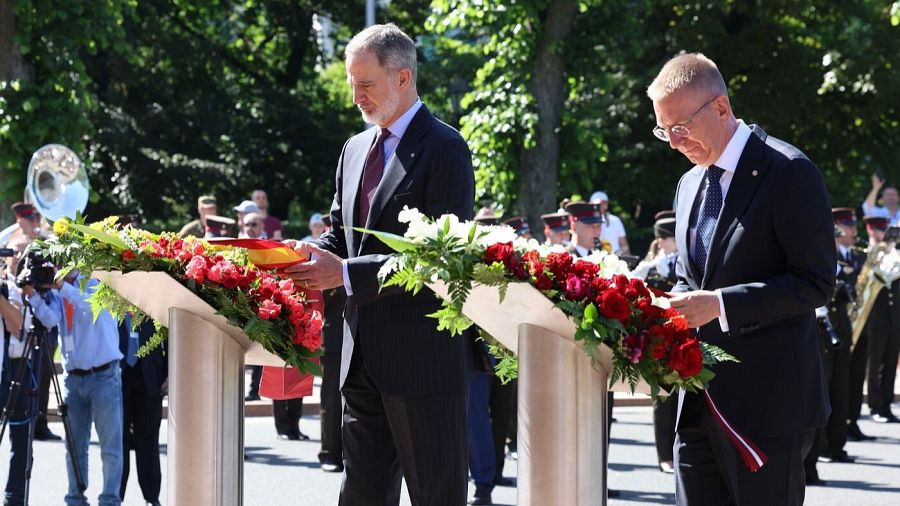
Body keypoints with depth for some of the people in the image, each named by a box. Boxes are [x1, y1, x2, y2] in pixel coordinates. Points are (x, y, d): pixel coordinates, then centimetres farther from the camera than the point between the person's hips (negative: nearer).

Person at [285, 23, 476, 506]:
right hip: (364, 357, 8)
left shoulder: (444, 149, -9)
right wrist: (300, 257, -3)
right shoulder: (355, 150, 16)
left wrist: (347, 273, -21)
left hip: (424, 354, -8)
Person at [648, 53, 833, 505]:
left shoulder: (788, 172, -9)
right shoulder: (690, 184, 16)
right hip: (699, 402, 7)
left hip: (767, 403, -7)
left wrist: (720, 304, -20)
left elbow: (816, 282, -14)